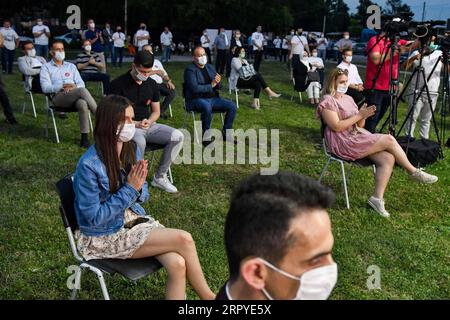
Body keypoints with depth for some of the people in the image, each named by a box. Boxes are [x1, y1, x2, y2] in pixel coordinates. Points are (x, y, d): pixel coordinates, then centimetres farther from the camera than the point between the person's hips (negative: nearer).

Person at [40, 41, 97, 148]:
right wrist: (62, 87, -14)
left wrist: (74, 87, -8)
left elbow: (81, 84, 16)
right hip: (58, 96, -3)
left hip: (75, 96, 3)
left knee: (82, 104, -37)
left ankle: (84, 138, -36)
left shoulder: (71, 66, 28)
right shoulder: (46, 67, 16)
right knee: (82, 91, -34)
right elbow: (45, 88, 1)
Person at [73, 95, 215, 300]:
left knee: (177, 264, -22)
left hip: (135, 218, 6)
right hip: (104, 237, -6)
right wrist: (129, 189, -22)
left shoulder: (132, 149, -2)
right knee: (184, 240, -19)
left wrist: (139, 187, -16)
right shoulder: (89, 165, -21)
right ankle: (208, 297, 2)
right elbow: (95, 218, -18)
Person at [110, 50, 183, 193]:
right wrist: (135, 124, -19)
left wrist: (149, 122, -6)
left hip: (148, 125, 6)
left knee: (177, 136, -16)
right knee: (139, 142, -40)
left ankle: (160, 177, -4)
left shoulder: (152, 84, 9)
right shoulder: (118, 84, -8)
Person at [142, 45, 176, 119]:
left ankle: (161, 111, -14)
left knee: (172, 92, -21)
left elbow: (164, 73, 20)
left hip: (160, 84, 5)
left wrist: (169, 81, 0)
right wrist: (156, 71, -4)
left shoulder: (157, 61, 27)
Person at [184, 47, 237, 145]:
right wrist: (211, 85, -15)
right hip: (196, 100, -7)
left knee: (232, 106, -11)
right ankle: (206, 136, -21)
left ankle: (226, 133, 4)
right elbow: (195, 88, -21)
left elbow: (218, 86, 14)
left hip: (212, 98, 7)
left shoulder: (210, 67, 14)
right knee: (207, 106, -39)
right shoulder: (190, 70, -7)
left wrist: (217, 82, -10)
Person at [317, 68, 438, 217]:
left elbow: (359, 125, 18)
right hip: (344, 143, -8)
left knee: (388, 158, -17)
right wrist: (359, 115, -14)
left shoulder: (348, 99, 19)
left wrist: (363, 116, -4)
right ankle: (414, 172, 1)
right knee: (389, 140, -17)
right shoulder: (328, 102, -6)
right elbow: (337, 127, -18)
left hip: (359, 137, 8)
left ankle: (378, 198, -17)